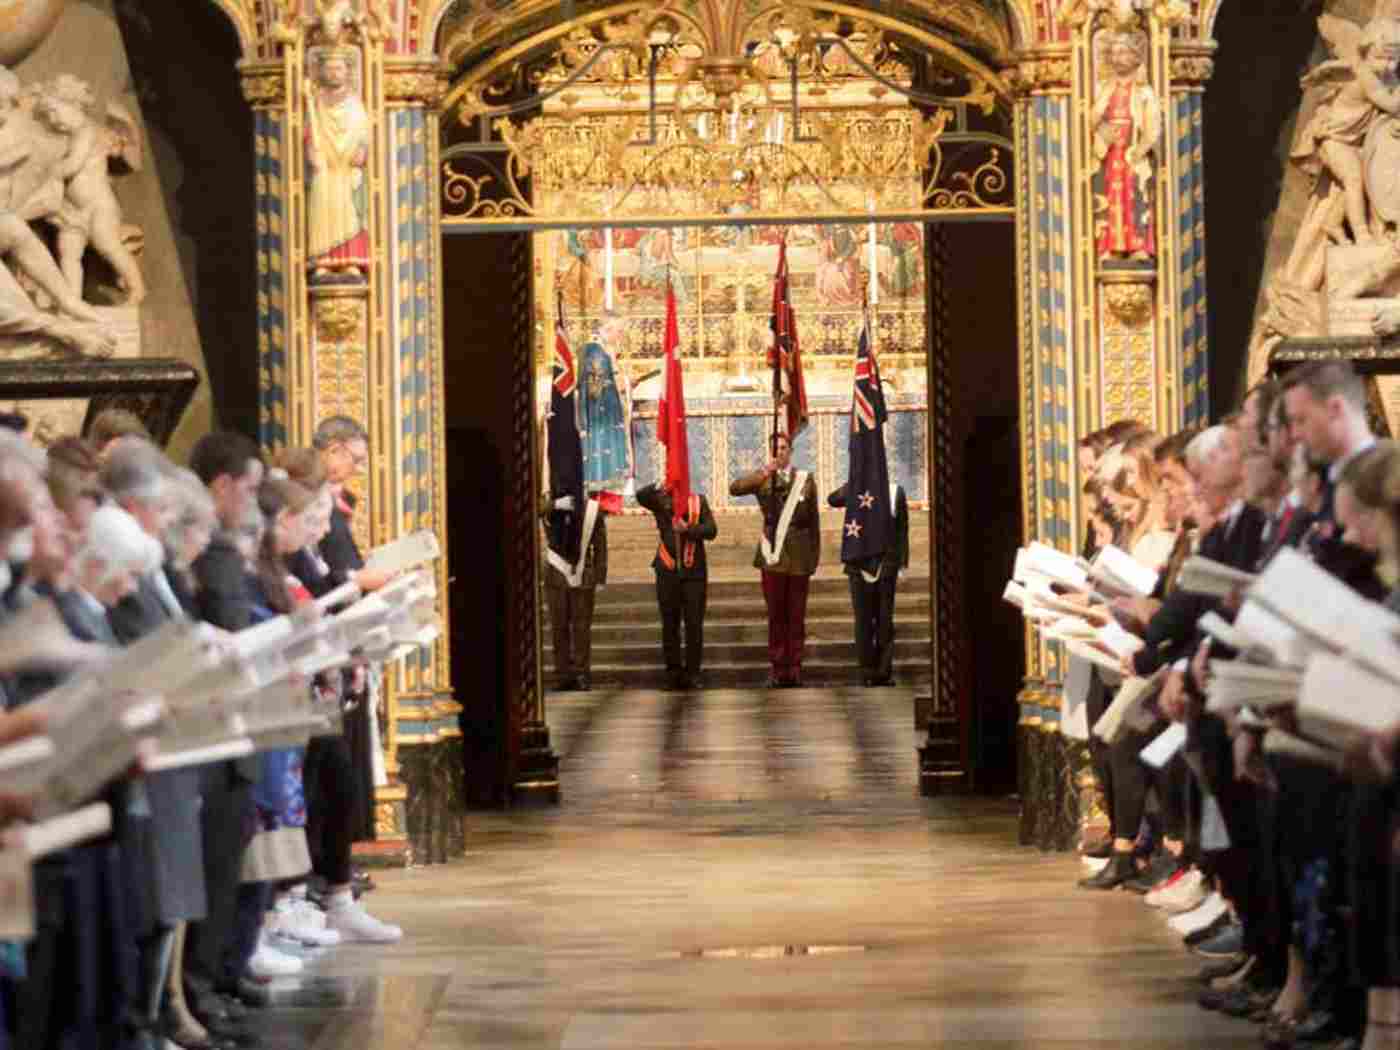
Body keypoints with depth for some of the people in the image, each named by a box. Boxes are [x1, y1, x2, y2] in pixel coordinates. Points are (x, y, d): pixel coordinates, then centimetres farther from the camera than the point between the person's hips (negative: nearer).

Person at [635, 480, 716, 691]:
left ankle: (692, 674, 5)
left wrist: (688, 529, -19)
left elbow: (711, 530, -4)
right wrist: (660, 487, -32)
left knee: (694, 624, -1)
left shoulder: (698, 501, 5)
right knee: (670, 625, 5)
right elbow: (641, 496, -17)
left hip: (694, 572, -1)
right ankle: (673, 673, 12)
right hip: (668, 572, 1)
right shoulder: (660, 501, 3)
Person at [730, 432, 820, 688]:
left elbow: (814, 522, 10)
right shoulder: (762, 479, 6)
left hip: (799, 556, 1)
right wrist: (764, 472, -21)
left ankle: (794, 668, 7)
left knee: (797, 614, 3)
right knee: (775, 614, 1)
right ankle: (777, 668, 5)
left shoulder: (805, 480, 8)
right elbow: (734, 488, -13)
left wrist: (815, 556, 5)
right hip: (773, 555, -1)